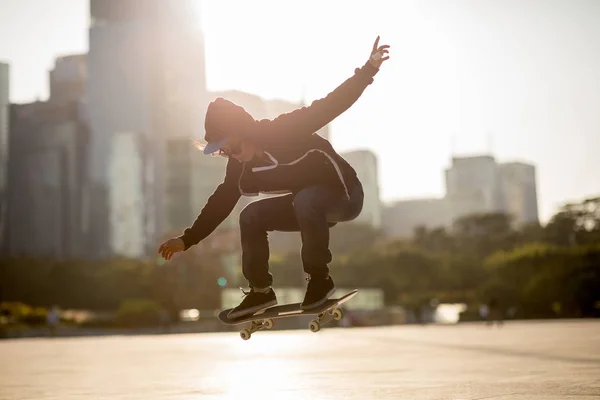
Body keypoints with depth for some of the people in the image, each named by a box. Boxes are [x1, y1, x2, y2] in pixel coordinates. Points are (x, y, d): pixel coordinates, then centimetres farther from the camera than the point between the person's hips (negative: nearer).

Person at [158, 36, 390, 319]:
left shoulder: (285, 131, -27)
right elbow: (221, 202, 4)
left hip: (345, 194, -7)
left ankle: (319, 278, -19)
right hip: (308, 203, 8)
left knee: (306, 200, -37)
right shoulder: (239, 167, -5)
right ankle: (260, 291, 7)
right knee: (252, 216, -3)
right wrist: (188, 239, 4)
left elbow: (331, 105, -31)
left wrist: (368, 69, -40)